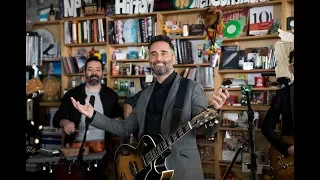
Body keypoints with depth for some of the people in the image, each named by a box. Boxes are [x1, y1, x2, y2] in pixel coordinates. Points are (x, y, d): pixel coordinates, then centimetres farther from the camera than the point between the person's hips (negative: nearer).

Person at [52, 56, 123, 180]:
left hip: (102, 145, 0)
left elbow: (119, 116, 15)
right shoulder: (72, 94, 6)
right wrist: (65, 122, -18)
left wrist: (117, 120, -8)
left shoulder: (111, 95, 7)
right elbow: (57, 118, 5)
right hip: (76, 144, 0)